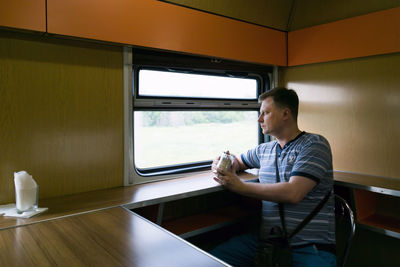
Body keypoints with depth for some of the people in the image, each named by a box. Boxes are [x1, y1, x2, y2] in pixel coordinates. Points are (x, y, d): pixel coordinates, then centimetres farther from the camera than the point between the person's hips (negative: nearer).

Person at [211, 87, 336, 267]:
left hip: (309, 248, -5)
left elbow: (292, 193, -17)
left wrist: (239, 186, -11)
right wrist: (222, 167, 7)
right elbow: (237, 161, 33)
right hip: (264, 240, 5)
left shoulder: (314, 144, -5)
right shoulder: (264, 149, 14)